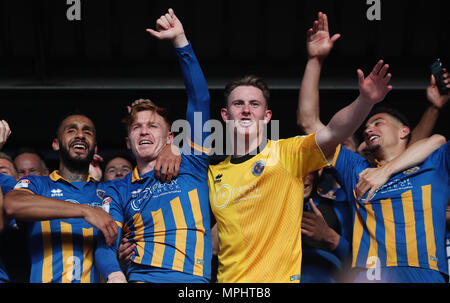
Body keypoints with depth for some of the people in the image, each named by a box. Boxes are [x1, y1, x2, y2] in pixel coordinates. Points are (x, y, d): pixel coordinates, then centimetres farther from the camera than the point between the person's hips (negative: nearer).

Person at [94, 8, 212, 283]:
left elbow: (200, 101, 11)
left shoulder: (190, 165, 17)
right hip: (140, 278, 0)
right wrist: (115, 275, -16)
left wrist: (180, 41, 8)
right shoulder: (119, 191, 20)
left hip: (193, 281, 0)